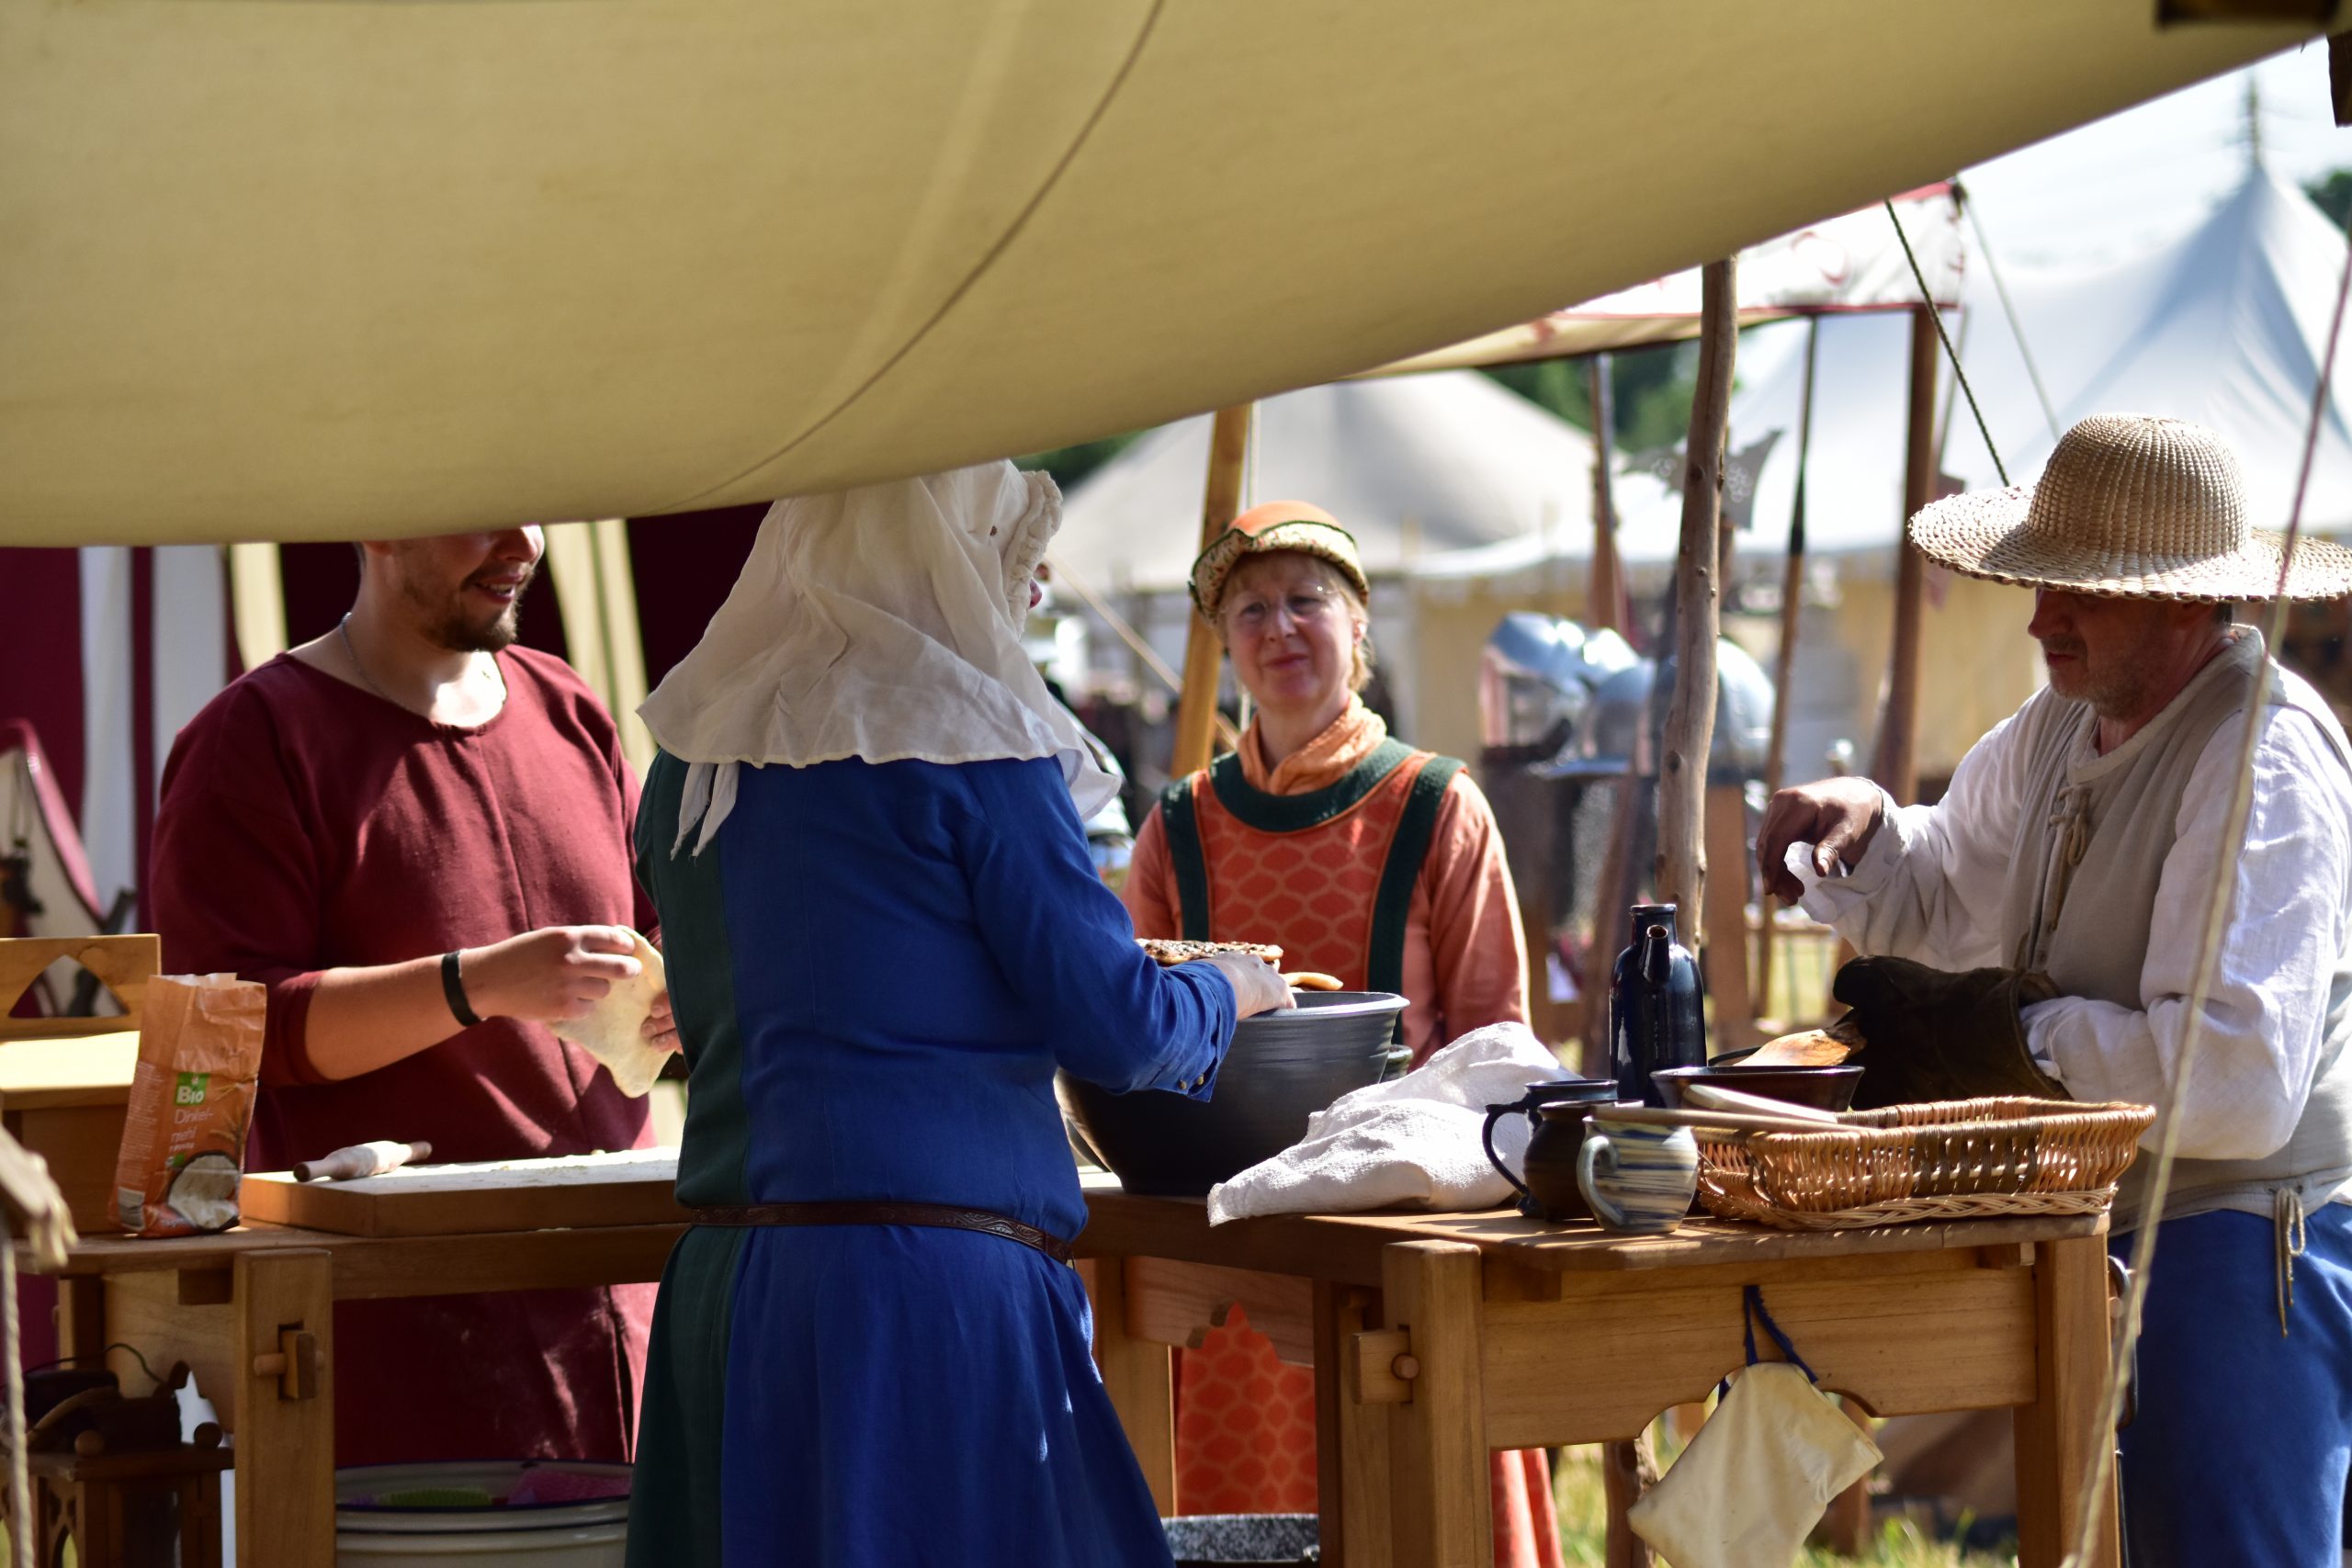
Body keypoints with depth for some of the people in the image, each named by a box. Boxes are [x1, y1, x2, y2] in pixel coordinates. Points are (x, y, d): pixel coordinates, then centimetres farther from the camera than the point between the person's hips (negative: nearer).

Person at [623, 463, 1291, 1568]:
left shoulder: (694, 761, 12)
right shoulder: (967, 740, -8)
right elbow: (1116, 1028, -8)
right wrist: (1223, 992, 14)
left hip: (724, 1272, 7)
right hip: (931, 1274, -7)